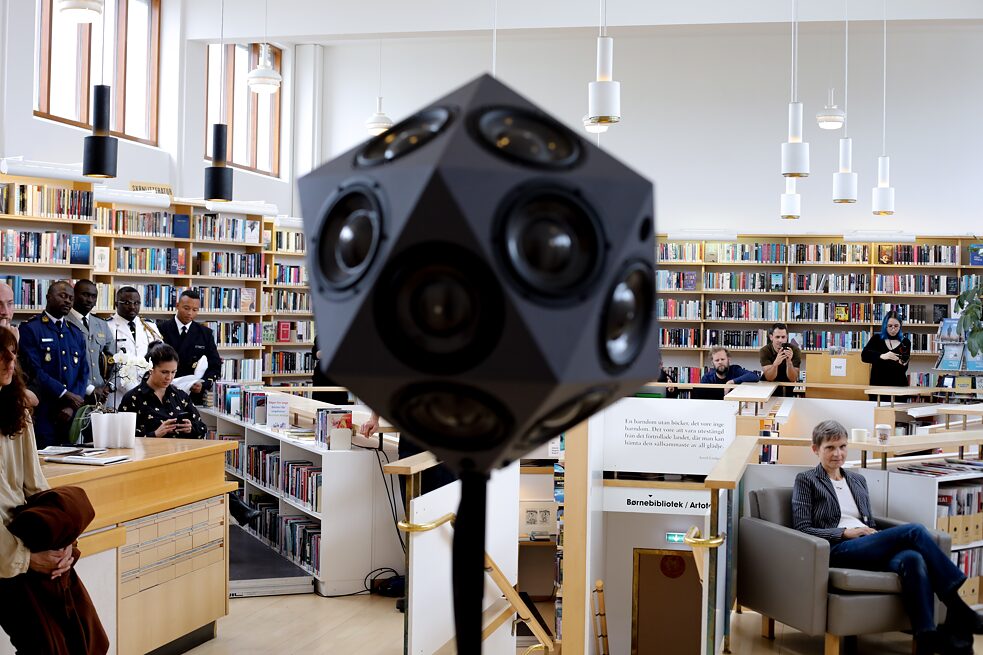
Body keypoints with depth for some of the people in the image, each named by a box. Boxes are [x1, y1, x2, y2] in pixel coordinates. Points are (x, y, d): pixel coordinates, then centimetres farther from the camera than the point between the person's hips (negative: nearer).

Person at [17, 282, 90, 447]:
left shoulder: (76, 334, 16)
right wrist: (66, 395, -11)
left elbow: (83, 373, 10)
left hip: (71, 415, 5)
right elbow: (34, 370, -12)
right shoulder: (30, 328, -2)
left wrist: (72, 406, -6)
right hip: (41, 413, -5)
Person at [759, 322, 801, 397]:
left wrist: (789, 361, -36)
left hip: (788, 386, 0)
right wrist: (775, 363, -41)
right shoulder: (764, 351, -15)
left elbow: (793, 379, -19)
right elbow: (769, 378, -23)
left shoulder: (795, 350, -14)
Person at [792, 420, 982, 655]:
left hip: (868, 546, 5)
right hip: (838, 551, -5)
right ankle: (958, 611, -26)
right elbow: (802, 529, 0)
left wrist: (873, 533, 1)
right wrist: (845, 532, -11)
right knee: (913, 531, -26)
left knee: (912, 559, -33)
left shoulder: (858, 480, 26)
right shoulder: (806, 480, 9)